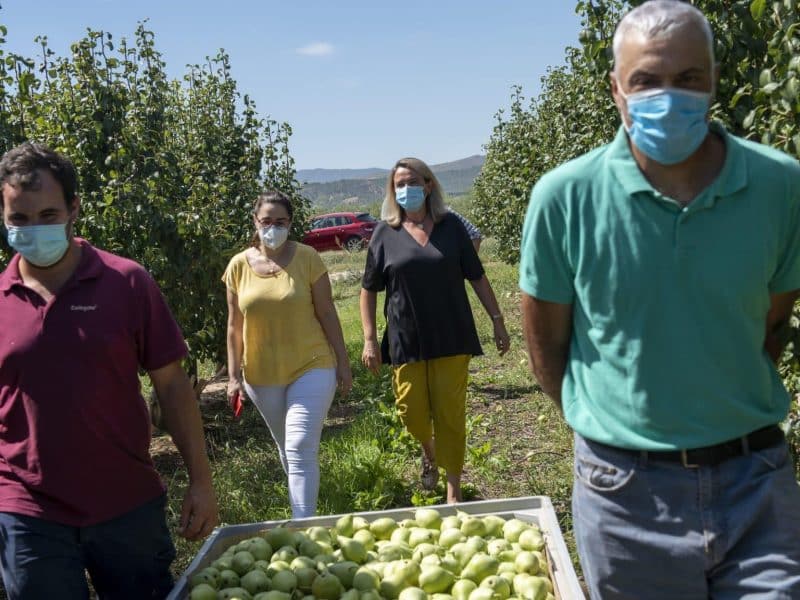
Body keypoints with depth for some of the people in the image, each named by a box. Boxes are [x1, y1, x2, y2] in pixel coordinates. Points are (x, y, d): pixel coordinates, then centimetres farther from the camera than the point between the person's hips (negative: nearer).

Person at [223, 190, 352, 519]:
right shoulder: (239, 265, -1)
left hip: (311, 368, -3)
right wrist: (234, 375, 2)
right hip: (262, 375, 4)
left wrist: (342, 363, -2)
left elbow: (327, 313, -4)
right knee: (286, 449, 19)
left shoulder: (307, 258, -9)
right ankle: (303, 510, 40)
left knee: (301, 450, -11)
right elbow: (235, 325, 4)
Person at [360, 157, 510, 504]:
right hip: (406, 341, 0)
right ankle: (428, 451, 39)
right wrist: (369, 340, -1)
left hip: (451, 336, 0)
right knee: (412, 413, 3)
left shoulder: (451, 226, 1)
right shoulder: (385, 233, 1)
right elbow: (369, 289, 5)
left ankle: (454, 493, 17)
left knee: (450, 413, 2)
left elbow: (476, 276, 7)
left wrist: (497, 320, 4)